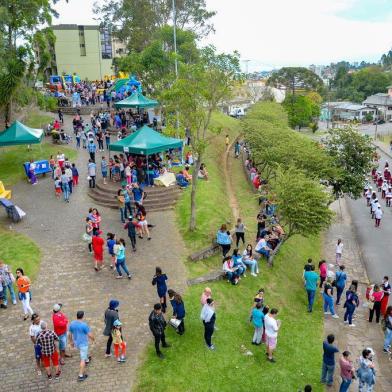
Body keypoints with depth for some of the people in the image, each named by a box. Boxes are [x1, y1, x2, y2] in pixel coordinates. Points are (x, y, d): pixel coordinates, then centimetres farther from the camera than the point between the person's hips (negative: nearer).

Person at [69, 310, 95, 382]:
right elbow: (90, 335, -19)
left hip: (76, 343, 7)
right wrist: (93, 338, 3)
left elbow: (70, 334, 4)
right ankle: (81, 376, 6)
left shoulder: (72, 324, -9)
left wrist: (71, 342, 20)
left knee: (84, 353, 35)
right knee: (82, 360, 3)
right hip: (83, 343, -7)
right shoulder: (84, 325, -26)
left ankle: (87, 360, 61)